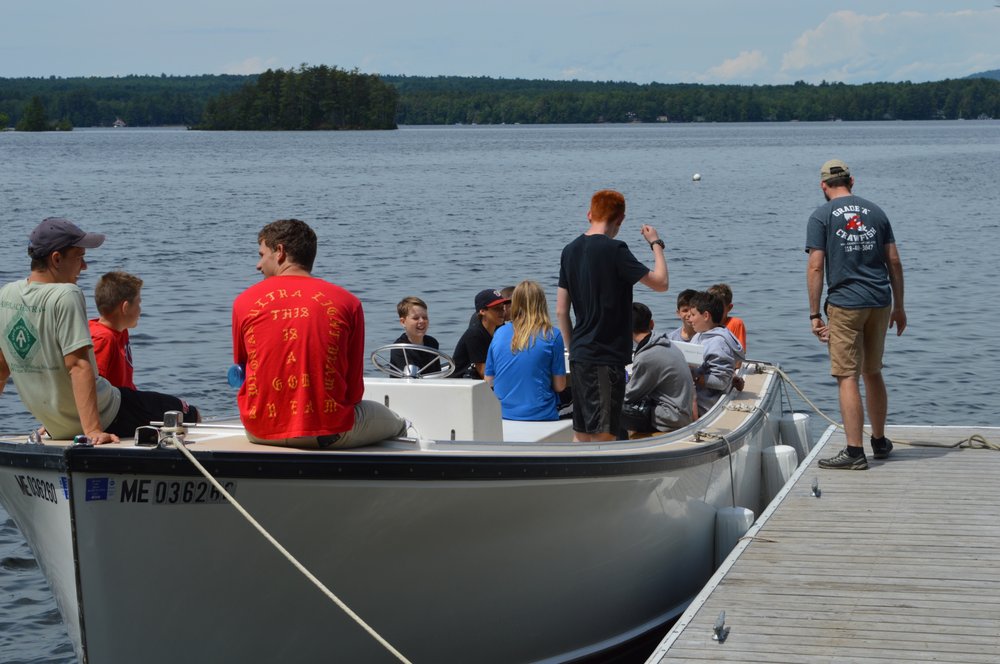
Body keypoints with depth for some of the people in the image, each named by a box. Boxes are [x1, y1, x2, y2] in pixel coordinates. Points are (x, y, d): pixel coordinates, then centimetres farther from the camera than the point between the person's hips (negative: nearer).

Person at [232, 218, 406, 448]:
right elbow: (354, 387, 2)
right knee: (397, 423, 29)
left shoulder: (244, 302, 2)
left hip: (259, 432, 3)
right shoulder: (347, 302, -2)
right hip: (327, 432, -2)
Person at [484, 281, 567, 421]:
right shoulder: (552, 336, -6)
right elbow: (559, 386, -3)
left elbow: (489, 381, 11)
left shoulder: (499, 333, 3)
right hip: (540, 414, -4)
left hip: (502, 414, 4)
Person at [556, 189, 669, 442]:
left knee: (581, 435, 14)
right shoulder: (614, 250, -14)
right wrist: (656, 244, 1)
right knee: (604, 435, -4)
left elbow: (561, 311, 11)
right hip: (607, 358, -7)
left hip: (579, 357, 7)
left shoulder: (570, 250, 8)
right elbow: (661, 283, -13)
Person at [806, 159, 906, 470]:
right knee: (873, 374, 18)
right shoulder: (875, 212, 10)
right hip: (880, 302, 5)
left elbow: (816, 267, -9)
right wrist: (899, 307, 17)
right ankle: (880, 442, 28)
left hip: (845, 304, -5)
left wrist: (815, 315, -6)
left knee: (848, 378, -4)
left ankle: (854, 451, -9)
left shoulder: (821, 216, -2)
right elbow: (894, 262, 10)